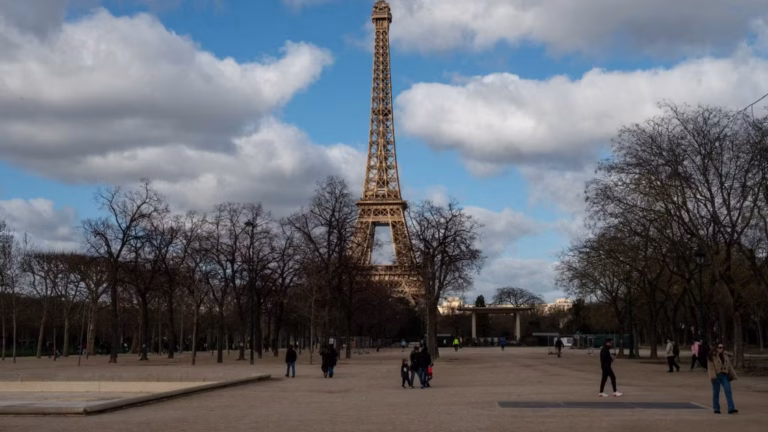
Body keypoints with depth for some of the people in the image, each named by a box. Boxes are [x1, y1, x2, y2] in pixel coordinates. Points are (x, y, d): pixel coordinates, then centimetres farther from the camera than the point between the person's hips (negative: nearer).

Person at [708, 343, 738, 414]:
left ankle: (731, 409, -15)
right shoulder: (713, 357, -3)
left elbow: (730, 367, 18)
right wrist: (712, 376, -24)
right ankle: (716, 409, 14)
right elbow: (711, 367, -12)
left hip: (724, 376, 4)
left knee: (728, 391, -10)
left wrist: (733, 376, 15)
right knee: (716, 393, 3)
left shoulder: (725, 357, 14)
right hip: (716, 376, -4)